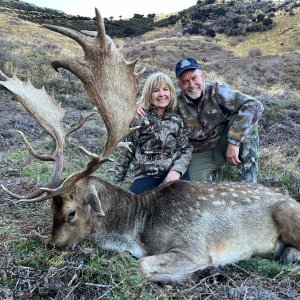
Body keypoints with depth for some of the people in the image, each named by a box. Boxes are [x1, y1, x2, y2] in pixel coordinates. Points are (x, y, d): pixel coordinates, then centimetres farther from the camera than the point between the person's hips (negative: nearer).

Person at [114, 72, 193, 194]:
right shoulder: (138, 118, -3)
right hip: (146, 176, -1)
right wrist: (117, 181, 3)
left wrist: (177, 170, -13)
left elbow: (186, 149, 6)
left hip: (173, 173, 2)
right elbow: (126, 150, 0)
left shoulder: (177, 120, 6)